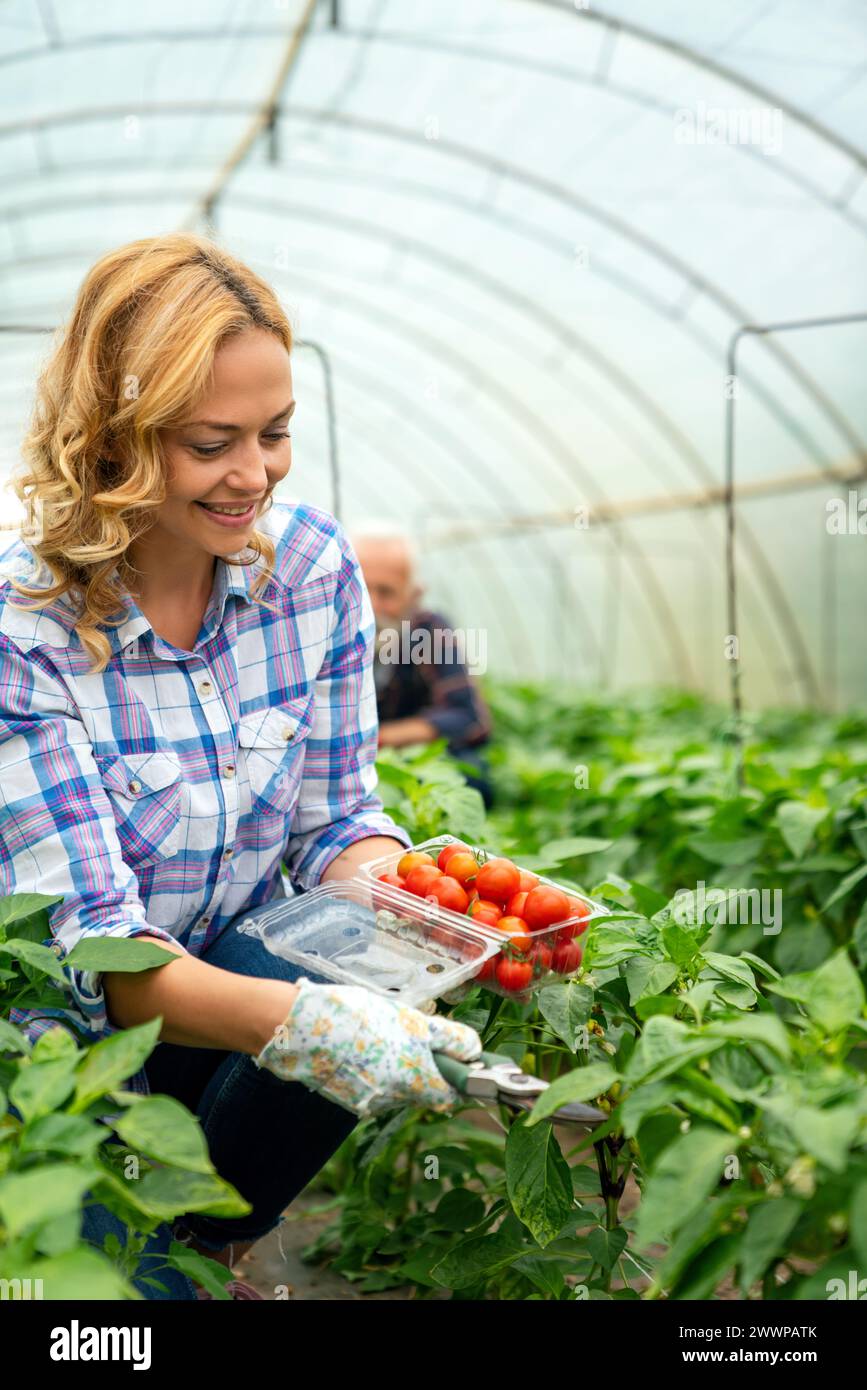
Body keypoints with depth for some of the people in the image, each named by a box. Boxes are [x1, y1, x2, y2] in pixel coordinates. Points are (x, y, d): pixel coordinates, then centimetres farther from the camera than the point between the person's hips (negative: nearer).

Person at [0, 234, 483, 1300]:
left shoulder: (315, 569, -10)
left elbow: (337, 819, -3)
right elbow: (93, 946, -28)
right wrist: (292, 1021, -46)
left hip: (235, 952, 4)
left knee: (385, 1007, -26)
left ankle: (206, 1234, 4)